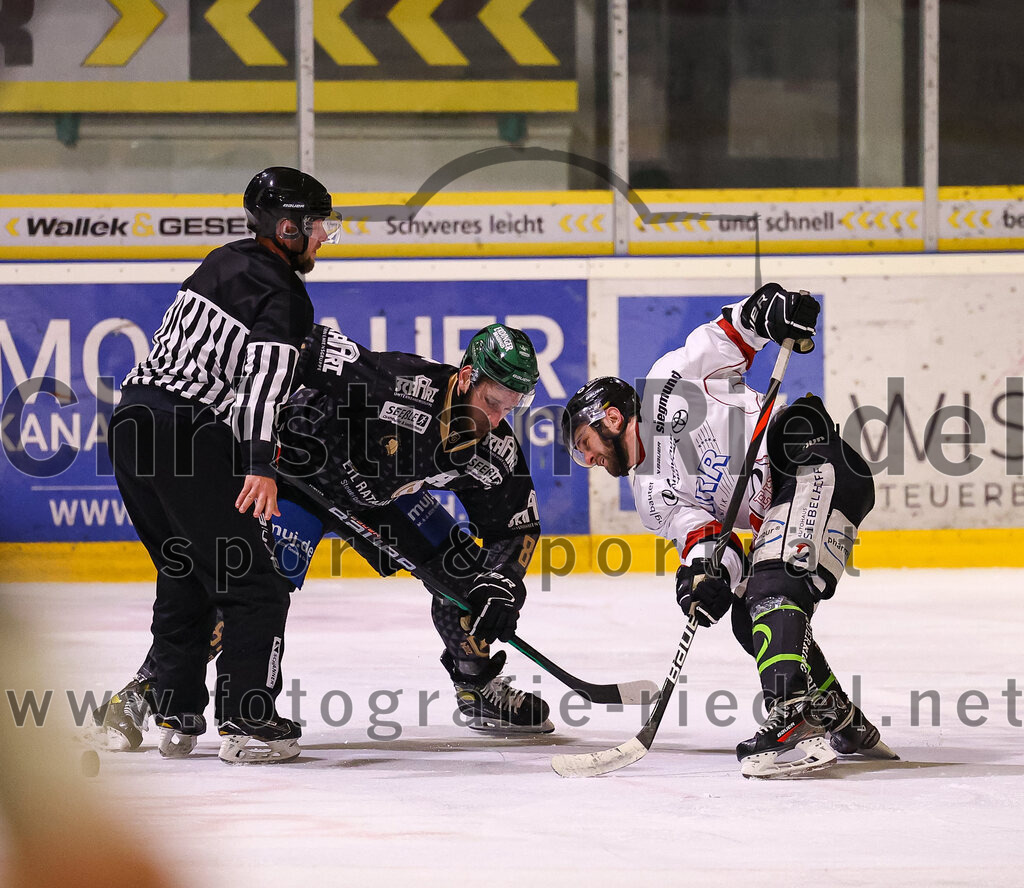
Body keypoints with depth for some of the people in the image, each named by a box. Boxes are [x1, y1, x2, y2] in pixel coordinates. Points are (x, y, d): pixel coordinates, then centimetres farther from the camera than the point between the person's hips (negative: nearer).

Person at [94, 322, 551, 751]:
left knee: (457, 567, -1)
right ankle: (142, 692, -19)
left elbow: (516, 526, -4)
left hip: (382, 495, 7)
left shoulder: (494, 451, -15)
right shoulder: (399, 384, -36)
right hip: (304, 468, -7)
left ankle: (478, 689, 21)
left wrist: (501, 587, -19)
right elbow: (312, 349, -34)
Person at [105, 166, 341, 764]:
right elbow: (265, 376, -21)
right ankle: (247, 723, -7)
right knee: (253, 586, -4)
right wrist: (261, 464, -29)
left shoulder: (226, 263, 21)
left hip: (135, 419, 9)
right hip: (190, 438, -9)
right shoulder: (283, 294, -6)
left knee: (184, 579, 20)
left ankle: (175, 716, 20)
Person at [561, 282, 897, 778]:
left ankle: (792, 724, -39)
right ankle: (844, 725, 22)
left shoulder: (667, 385, 4)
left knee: (773, 590, -24)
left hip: (819, 464, -9)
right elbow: (697, 528, 1)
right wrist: (705, 564, -21)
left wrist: (764, 310, -19)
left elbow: (732, 334, 2)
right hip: (777, 516, 9)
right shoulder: (652, 499, 18)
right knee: (750, 617, 11)